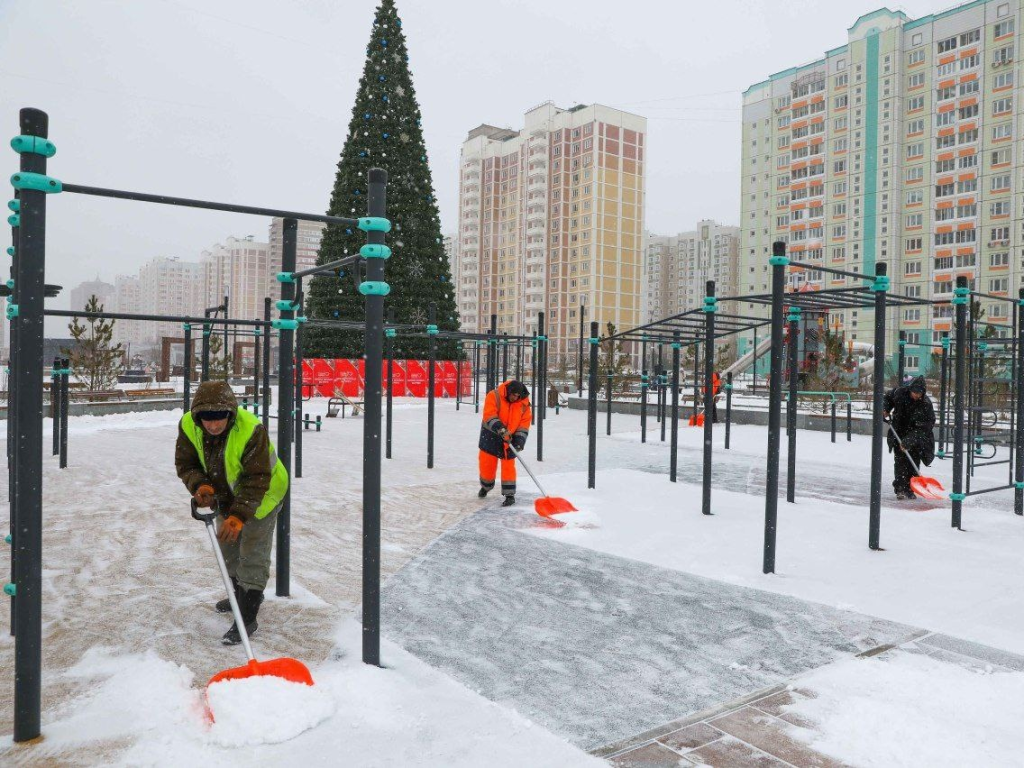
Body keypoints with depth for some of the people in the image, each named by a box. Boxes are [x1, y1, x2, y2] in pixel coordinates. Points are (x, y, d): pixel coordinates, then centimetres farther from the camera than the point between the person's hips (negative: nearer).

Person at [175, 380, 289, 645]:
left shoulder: (251, 430, -38)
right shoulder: (188, 426, -21)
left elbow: (256, 480, -35)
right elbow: (186, 463, -10)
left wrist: (239, 515, -43)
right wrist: (200, 485, -31)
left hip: (261, 494, -7)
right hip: (227, 493, 7)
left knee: (253, 554, -9)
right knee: (228, 547, 23)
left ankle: (248, 617, 0)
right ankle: (240, 595, 45)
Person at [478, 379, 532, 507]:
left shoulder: (524, 403, -9)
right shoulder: (494, 396, -20)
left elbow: (524, 423, -7)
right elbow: (489, 415, -27)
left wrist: (519, 440, -16)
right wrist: (501, 429, -38)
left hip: (510, 437, 1)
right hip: (491, 434, -1)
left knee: (508, 465, -2)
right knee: (486, 462, 6)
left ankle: (510, 495, 5)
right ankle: (485, 486, 33)